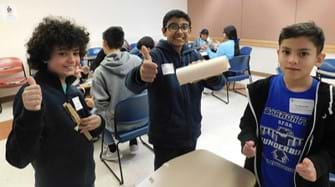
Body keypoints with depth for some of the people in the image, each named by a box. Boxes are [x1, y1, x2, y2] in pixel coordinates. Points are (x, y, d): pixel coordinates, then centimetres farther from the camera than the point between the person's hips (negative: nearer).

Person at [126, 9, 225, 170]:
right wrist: (141, 76, -56)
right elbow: (132, 84, -32)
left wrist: (212, 75, -30)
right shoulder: (156, 55, -14)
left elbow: (218, 84, -6)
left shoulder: (193, 55, 1)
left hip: (190, 132, 5)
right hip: (165, 136, -4)